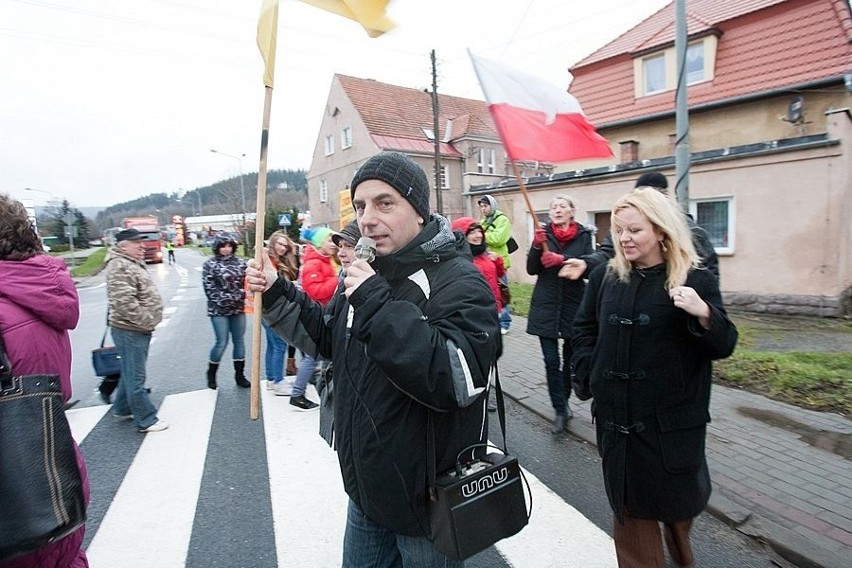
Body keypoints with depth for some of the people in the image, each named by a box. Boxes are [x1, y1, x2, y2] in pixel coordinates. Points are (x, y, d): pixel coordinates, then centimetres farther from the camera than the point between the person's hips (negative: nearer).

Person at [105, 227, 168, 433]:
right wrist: (147, 321, -19)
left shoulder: (134, 264, 16)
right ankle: (146, 420, 7)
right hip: (130, 331, -10)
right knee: (135, 377, -1)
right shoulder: (120, 267, -18)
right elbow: (124, 302, -27)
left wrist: (148, 321, 17)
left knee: (130, 372, 22)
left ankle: (122, 409, 37)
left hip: (138, 329, 10)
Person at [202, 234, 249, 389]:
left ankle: (239, 375, 19)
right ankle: (211, 374, 20)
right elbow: (209, 289, -9)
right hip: (219, 310, -4)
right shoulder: (210, 264, -4)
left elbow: (246, 282, 7)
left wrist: (239, 296, -10)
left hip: (238, 308, 4)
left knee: (239, 341, 8)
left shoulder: (240, 263, 7)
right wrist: (227, 300, -15)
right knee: (222, 342, -3)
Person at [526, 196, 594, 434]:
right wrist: (536, 246, -17)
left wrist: (562, 259, -22)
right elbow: (531, 270, -1)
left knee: (570, 359, 12)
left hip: (573, 306, 0)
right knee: (551, 361, -4)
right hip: (546, 307, 0)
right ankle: (560, 410, 6)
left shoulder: (584, 235, 2)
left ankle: (562, 402, 32)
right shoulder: (544, 234, 3)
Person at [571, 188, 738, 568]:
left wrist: (704, 314, -28)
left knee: (678, 499, 20)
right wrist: (591, 375, -1)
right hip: (617, 414, 2)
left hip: (673, 416, -1)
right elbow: (583, 330, 10)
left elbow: (723, 347, -9)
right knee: (629, 504, 14)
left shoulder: (696, 281, -8)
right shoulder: (605, 276, 1)